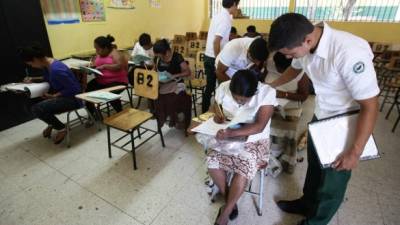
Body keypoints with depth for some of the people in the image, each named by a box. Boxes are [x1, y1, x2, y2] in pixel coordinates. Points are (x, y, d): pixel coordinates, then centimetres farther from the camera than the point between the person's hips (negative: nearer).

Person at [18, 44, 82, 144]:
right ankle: (51, 123, 21)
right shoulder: (47, 64, 2)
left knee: (37, 109, -23)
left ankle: (62, 128, 0)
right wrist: (33, 80, 7)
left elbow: (73, 89, -25)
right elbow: (47, 79, 24)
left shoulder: (56, 69, -28)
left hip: (72, 98, -10)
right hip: (60, 93, 10)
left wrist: (54, 96, -21)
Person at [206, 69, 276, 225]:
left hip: (254, 140, -3)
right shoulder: (223, 88, -13)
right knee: (212, 160, -19)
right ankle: (230, 201, 6)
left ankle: (225, 212, 0)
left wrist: (232, 133, -39)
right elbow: (215, 106, 6)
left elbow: (259, 126, -27)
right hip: (226, 136, 3)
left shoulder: (267, 93, -23)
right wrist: (217, 114, -17)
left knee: (244, 168, -26)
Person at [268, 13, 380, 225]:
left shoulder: (350, 53, -36)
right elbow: (294, 68, 12)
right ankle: (307, 203, 50)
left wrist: (355, 152, -22)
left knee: (332, 180, 12)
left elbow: (370, 106, -27)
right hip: (320, 115, 7)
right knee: (314, 165, 25)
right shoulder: (304, 43, -13)